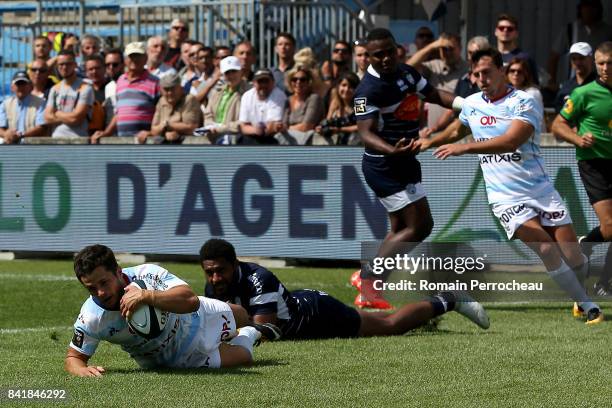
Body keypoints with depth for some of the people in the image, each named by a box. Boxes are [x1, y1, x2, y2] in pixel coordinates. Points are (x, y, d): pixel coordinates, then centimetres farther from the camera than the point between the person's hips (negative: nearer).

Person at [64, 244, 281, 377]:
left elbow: (190, 300, -52)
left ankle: (250, 333, 64)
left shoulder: (147, 275, -40)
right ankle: (249, 334, 49)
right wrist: (82, 369, -48)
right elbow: (73, 357, -23)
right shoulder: (91, 318, -35)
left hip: (195, 320, -1)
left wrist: (146, 296, -65)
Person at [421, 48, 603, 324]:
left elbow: (511, 141, -28)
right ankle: (587, 305, -8)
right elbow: (458, 131, 32)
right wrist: (428, 142, 28)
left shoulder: (524, 102, -11)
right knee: (547, 251, -20)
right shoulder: (471, 104, 7)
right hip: (506, 198, 2)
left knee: (573, 258, -6)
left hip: (540, 188, -2)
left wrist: (464, 148, -30)